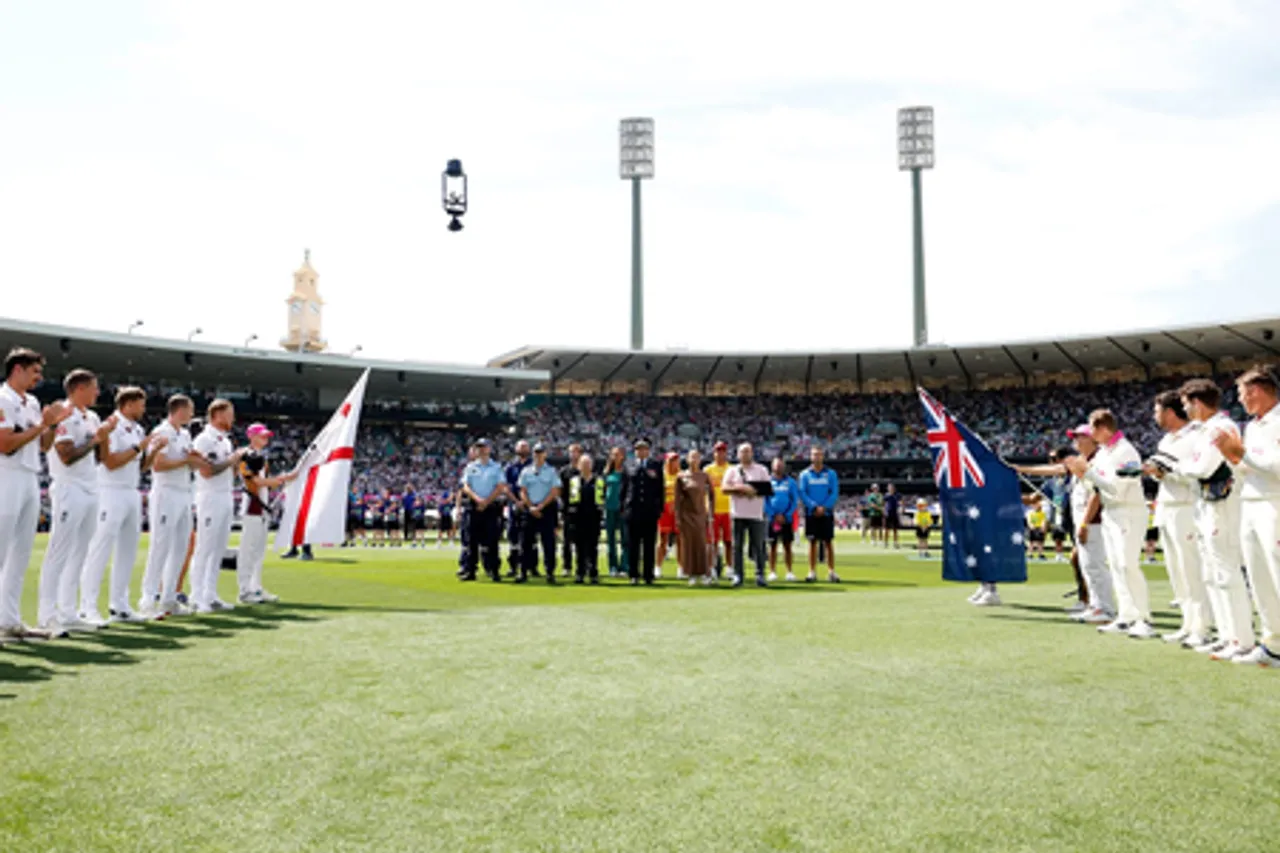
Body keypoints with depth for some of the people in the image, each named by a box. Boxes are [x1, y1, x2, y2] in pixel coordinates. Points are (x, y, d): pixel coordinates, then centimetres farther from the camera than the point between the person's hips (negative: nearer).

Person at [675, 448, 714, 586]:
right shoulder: (681, 477, 0)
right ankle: (693, 575, 7)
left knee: (703, 544, -2)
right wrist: (677, 517, -4)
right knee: (689, 544, 1)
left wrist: (711, 513, 0)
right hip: (686, 514, 0)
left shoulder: (705, 476, 2)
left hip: (701, 514, 0)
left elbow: (711, 495, 6)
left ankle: (706, 574, 4)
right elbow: (677, 498, 1)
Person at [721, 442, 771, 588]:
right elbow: (725, 488, 0)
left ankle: (760, 575, 0)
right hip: (738, 514, 1)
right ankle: (738, 575, 5)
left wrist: (754, 491, -13)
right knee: (737, 546, 1)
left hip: (756, 514, -1)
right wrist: (740, 488, -14)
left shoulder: (761, 470, 12)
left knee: (758, 546, -4)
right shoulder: (732, 470, 13)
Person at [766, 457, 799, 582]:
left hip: (787, 519, 0)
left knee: (787, 546, 3)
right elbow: (764, 501, 1)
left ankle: (790, 572, 7)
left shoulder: (791, 482, 4)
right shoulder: (768, 481, 4)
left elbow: (795, 501, 1)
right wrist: (774, 516, -9)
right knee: (772, 546, 3)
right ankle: (772, 572, 8)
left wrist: (786, 516, -9)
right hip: (772, 519, 0)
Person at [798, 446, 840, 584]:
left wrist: (824, 507, -14)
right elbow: (802, 494, -2)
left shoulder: (831, 474, 4)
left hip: (826, 513, 0)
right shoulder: (805, 474, 4)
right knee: (813, 542, 3)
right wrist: (814, 507, -14)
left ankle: (831, 572, 5)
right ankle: (812, 572, 7)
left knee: (829, 542, 0)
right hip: (811, 513, 0)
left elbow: (834, 493, -1)